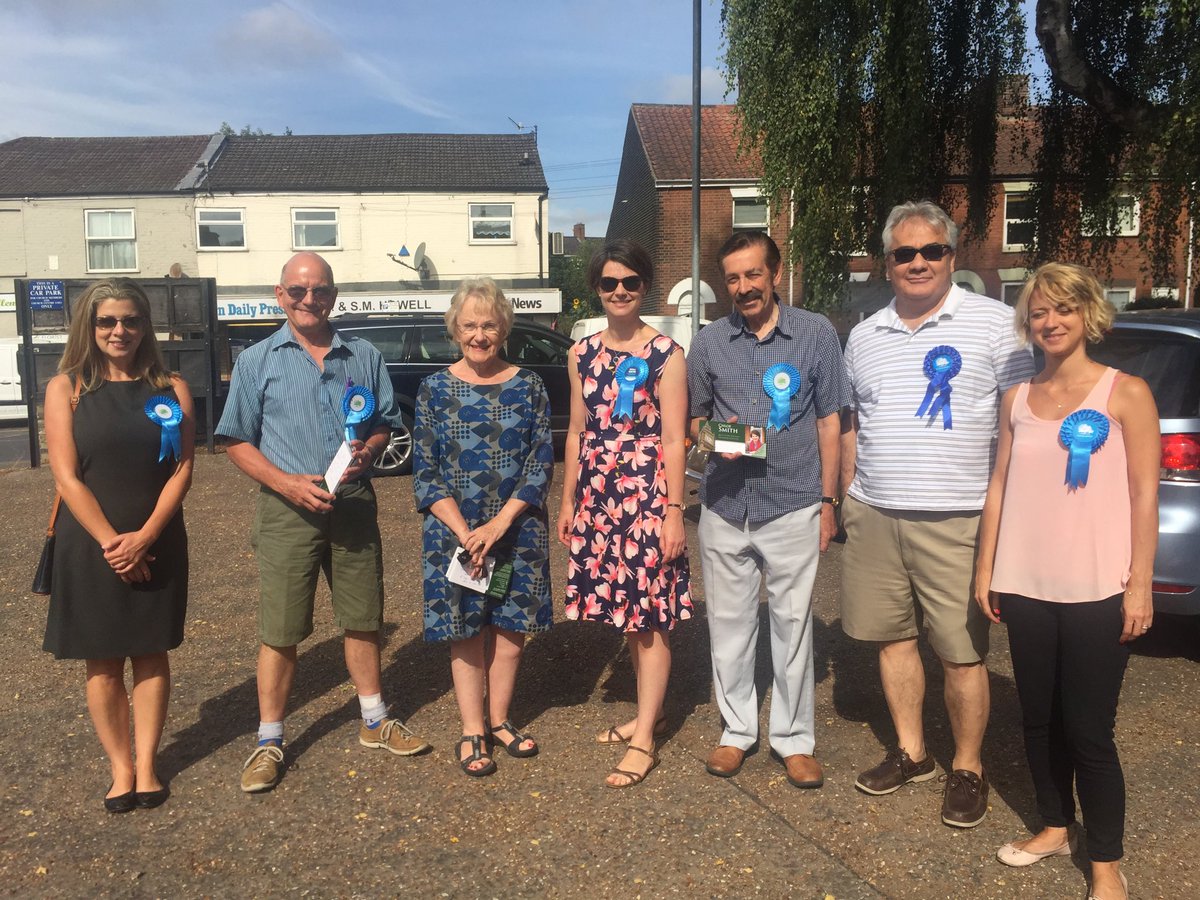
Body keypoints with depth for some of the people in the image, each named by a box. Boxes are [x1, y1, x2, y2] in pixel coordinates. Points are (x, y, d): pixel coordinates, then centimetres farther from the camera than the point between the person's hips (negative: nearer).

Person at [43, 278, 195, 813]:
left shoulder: (171, 389, 2)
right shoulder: (66, 388, -2)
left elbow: (182, 469, -4)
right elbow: (67, 477, -8)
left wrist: (144, 537, -15)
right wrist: (111, 542, -15)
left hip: (157, 546, 2)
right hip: (89, 548, -1)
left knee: (151, 656, 9)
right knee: (103, 663, 7)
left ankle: (146, 766, 20)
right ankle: (120, 768, 19)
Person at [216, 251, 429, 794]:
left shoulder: (364, 357, 9)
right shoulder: (258, 361, 2)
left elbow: (386, 423, 14)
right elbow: (238, 442, 0)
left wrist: (368, 452, -10)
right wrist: (289, 483, -15)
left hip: (354, 505, 3)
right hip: (288, 510, -2)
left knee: (362, 619, 13)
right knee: (280, 631, 2)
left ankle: (375, 722, 29)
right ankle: (269, 743, 17)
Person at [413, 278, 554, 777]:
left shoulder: (528, 386, 1)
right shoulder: (435, 389, 0)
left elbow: (542, 461, -3)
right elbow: (424, 471, -3)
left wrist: (501, 522, -14)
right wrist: (463, 532, -14)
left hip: (518, 529, 1)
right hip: (454, 532, -1)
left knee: (511, 630, 9)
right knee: (466, 632, 7)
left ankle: (499, 720, 28)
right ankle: (472, 732, 22)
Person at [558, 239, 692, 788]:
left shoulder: (665, 354, -6)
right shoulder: (582, 354, 10)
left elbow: (673, 439, -8)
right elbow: (578, 432, 14)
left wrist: (674, 511, -12)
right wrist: (568, 501, 13)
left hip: (647, 494, -5)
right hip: (597, 495, 6)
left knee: (650, 613, -1)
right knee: (623, 608, 13)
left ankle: (644, 740, 7)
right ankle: (649, 712, 30)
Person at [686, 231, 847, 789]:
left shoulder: (816, 334, 1)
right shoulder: (709, 342, 5)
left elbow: (829, 421, 4)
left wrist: (827, 499, 1)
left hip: (794, 506, -2)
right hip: (725, 506, 2)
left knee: (793, 623, 6)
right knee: (729, 622, 11)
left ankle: (794, 739, 21)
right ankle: (737, 730, 26)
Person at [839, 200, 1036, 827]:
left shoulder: (992, 323, -2)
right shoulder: (864, 336, 13)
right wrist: (848, 497, 15)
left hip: (956, 520, -4)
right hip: (875, 516, 5)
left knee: (961, 652, 1)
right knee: (892, 635, 13)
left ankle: (968, 769, 20)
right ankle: (911, 752, 30)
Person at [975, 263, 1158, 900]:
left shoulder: (1124, 393, -3)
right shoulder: (1016, 399, 9)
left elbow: (1145, 495, -5)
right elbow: (999, 486, 10)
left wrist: (1140, 585, -9)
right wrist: (985, 570, 8)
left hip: (1096, 592, -4)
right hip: (1025, 587, 4)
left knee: (1088, 729, 0)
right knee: (1038, 717, 13)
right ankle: (1054, 828, 33)